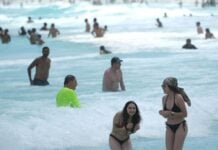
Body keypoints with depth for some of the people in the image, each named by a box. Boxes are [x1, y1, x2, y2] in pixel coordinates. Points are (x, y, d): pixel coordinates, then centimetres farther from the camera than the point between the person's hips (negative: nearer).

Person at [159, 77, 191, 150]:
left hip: (180, 126, -6)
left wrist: (171, 113, -22)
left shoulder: (178, 97, -17)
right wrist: (162, 113, -11)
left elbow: (184, 114, -15)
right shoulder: (164, 98, 1)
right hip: (169, 127, 6)